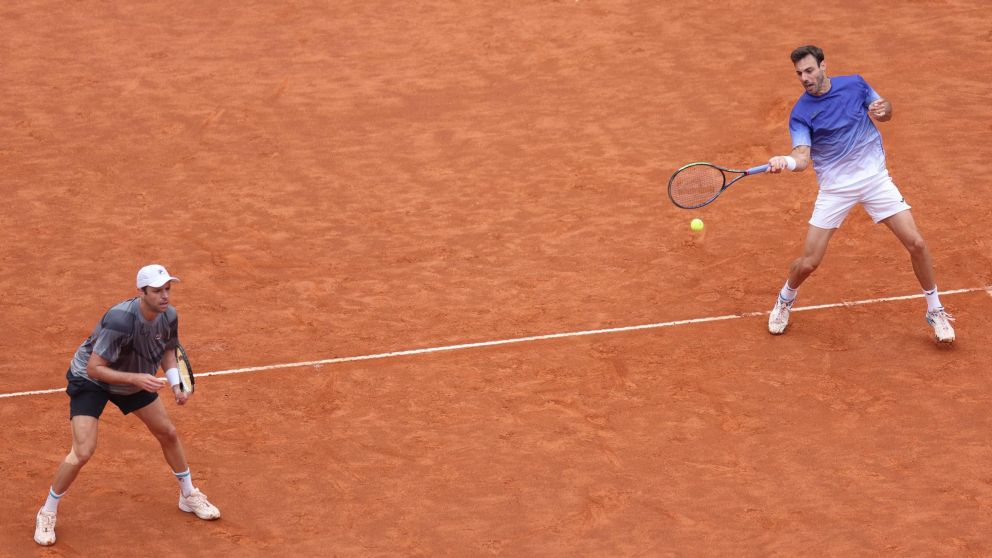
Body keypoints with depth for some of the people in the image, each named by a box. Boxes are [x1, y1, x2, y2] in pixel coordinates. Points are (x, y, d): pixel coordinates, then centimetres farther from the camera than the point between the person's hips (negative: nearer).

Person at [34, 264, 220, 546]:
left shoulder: (169, 316, -18)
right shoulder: (120, 321, -39)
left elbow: (168, 351, 3)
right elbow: (94, 369, -36)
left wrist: (176, 385, -12)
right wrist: (136, 378, -43)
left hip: (135, 380, 7)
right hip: (90, 380, -7)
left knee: (168, 433, 13)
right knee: (83, 452, -16)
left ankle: (189, 495, 37)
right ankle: (47, 514, 5)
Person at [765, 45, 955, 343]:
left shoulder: (855, 84, -3)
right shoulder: (800, 114, -10)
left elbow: (885, 111, 11)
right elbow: (803, 157, -22)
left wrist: (883, 109, -14)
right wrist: (785, 161, -45)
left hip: (875, 178, 2)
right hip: (834, 189, -1)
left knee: (916, 244, -6)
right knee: (808, 262, -4)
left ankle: (935, 311, 15)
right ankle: (784, 301, 30)